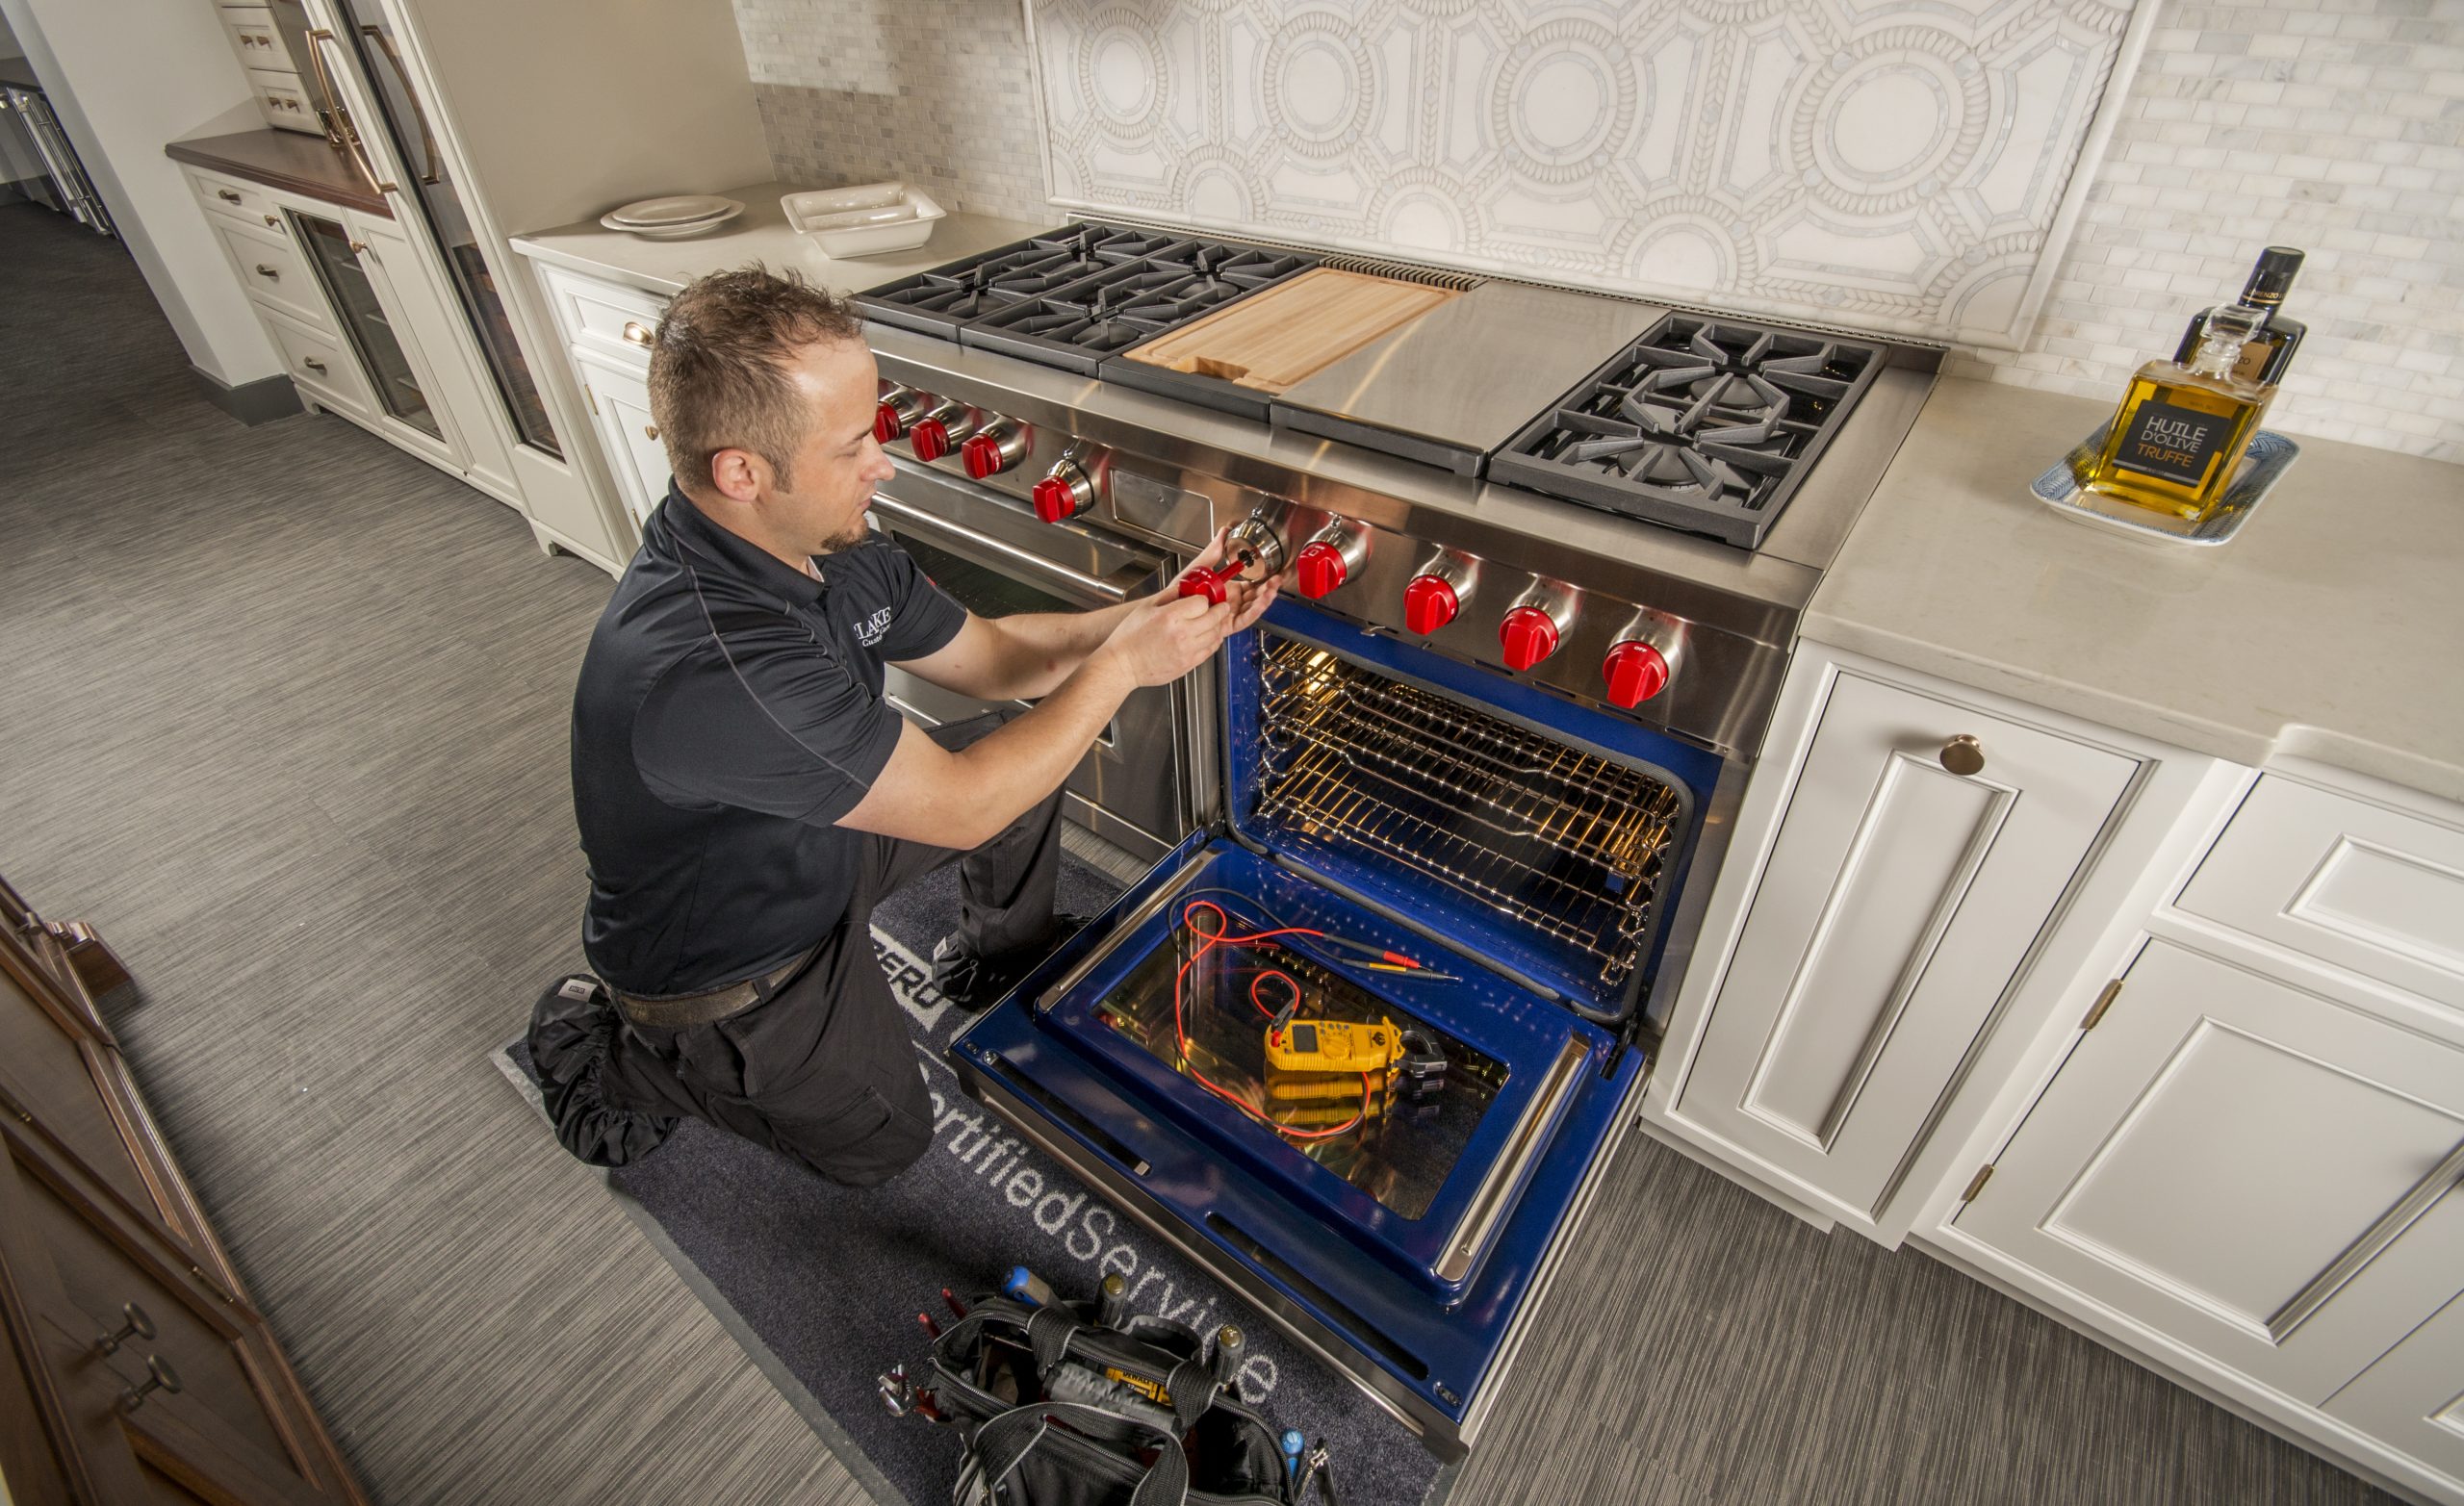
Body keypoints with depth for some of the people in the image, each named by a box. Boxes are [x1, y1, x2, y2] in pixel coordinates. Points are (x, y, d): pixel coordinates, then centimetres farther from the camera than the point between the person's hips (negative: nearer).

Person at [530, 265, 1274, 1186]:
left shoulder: (829, 546, -14)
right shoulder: (708, 669, -42)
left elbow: (988, 655, -3)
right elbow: (961, 806, -35)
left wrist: (1144, 616, -17)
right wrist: (1120, 664, -28)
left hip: (817, 839, 7)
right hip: (725, 966, -7)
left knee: (1026, 741, 2)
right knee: (881, 1138, 13)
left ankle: (1000, 967, 25)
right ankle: (610, 1056, 20)